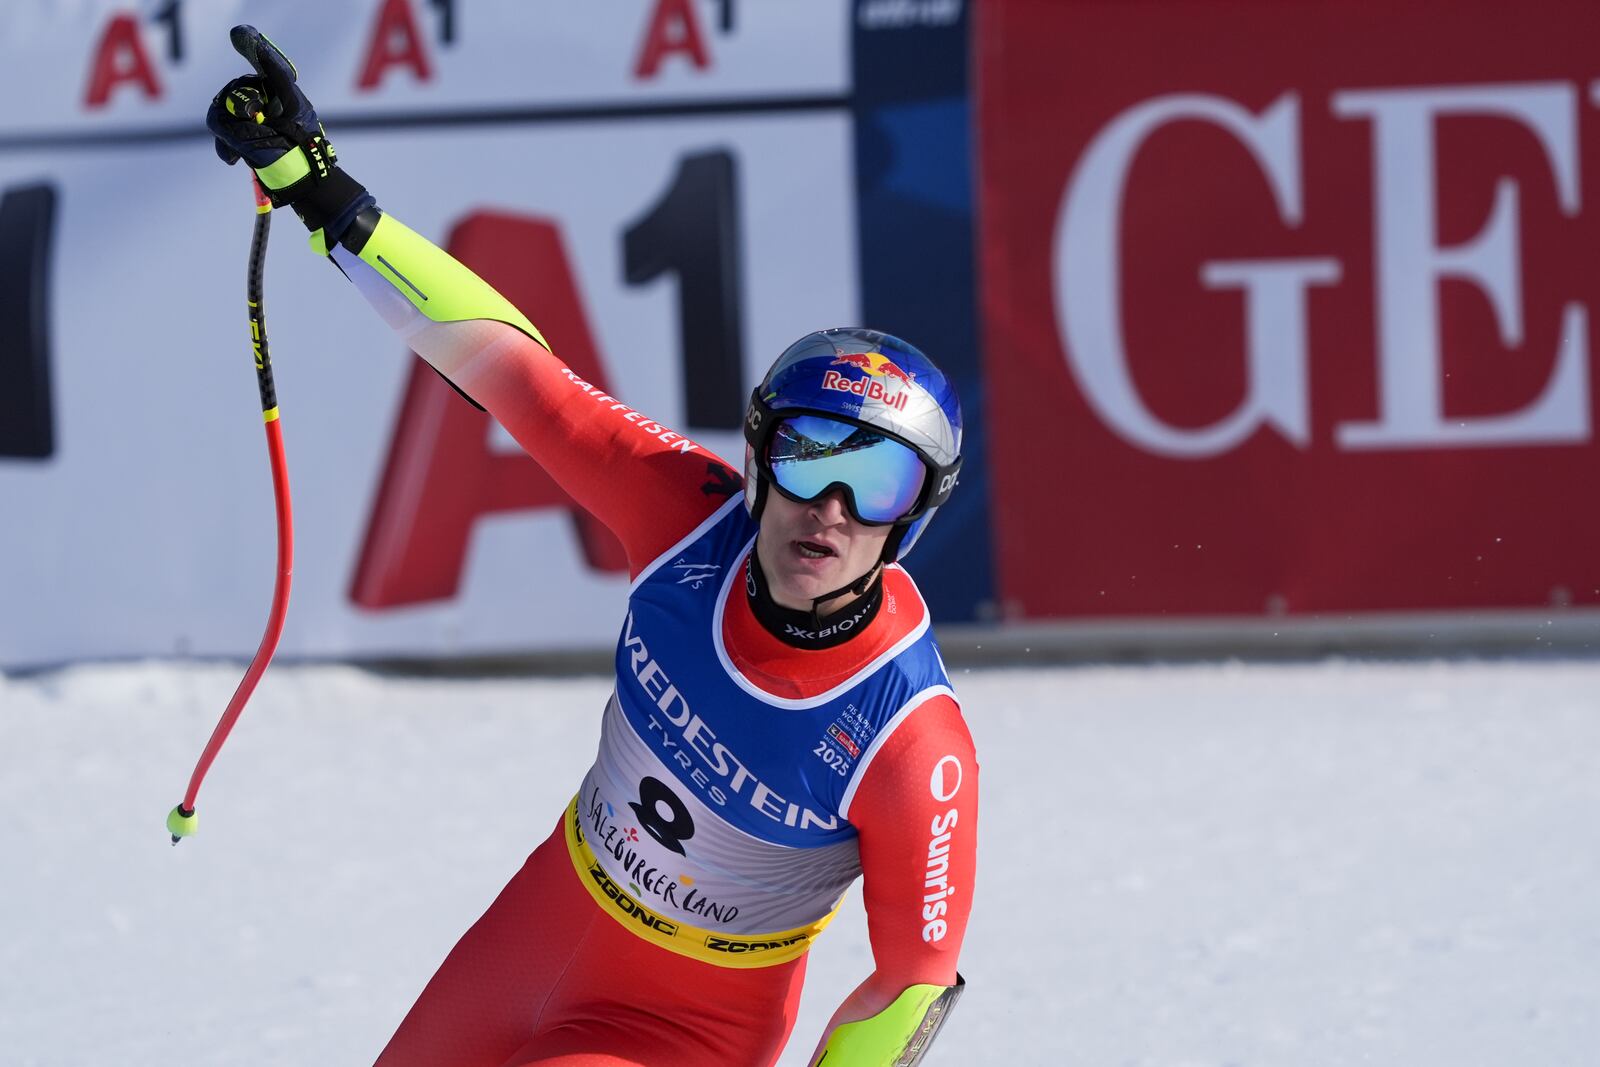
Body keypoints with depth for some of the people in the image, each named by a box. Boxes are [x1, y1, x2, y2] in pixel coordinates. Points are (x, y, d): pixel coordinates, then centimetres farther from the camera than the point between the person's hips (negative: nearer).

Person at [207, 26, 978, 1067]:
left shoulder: (914, 744, -32)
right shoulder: (694, 516, -21)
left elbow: (917, 981, -21)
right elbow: (503, 360, -15)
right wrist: (318, 189, -19)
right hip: (549, 923, 5)